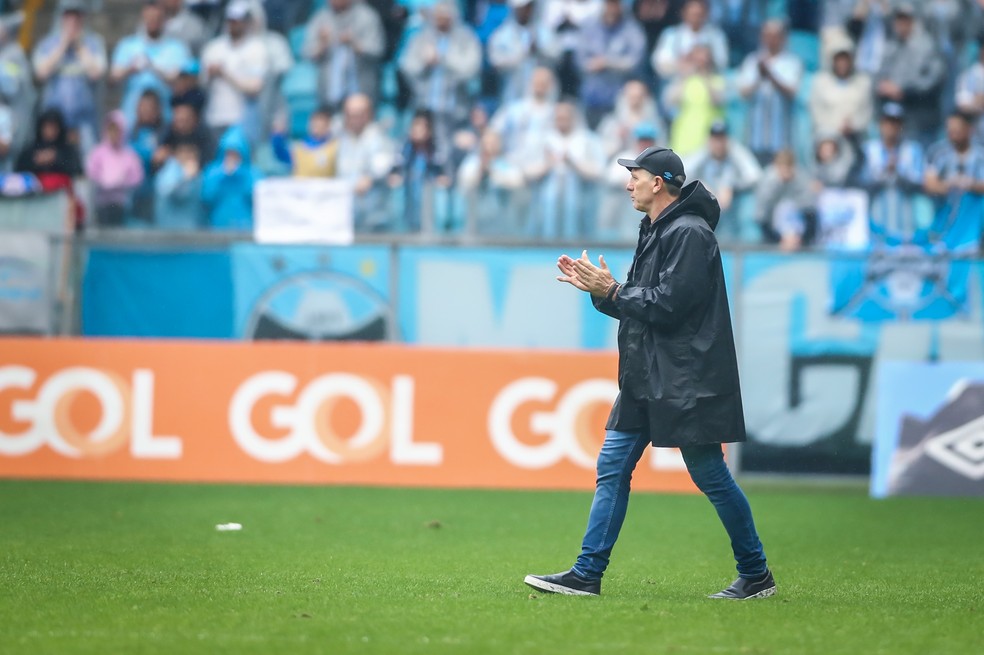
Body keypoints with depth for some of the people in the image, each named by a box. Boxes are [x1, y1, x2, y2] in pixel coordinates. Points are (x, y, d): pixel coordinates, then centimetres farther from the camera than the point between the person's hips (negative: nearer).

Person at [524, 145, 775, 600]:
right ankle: (587, 574, 5)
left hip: (686, 383, -10)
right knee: (612, 468, 5)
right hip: (646, 379, 10)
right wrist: (597, 289, 4)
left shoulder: (690, 234, -14)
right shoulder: (656, 232, 17)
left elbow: (666, 305, -22)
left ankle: (756, 575, 9)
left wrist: (612, 290, -13)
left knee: (710, 475, -2)